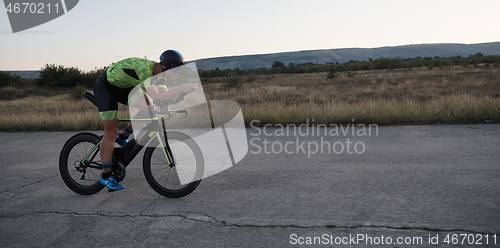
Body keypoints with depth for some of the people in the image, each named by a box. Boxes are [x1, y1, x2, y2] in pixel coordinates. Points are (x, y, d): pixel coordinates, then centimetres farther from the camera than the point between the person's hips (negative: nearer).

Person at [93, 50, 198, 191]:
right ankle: (105, 176, 3)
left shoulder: (158, 72, -7)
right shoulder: (144, 67, -33)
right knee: (111, 131, -8)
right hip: (105, 87, -8)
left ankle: (122, 138, 11)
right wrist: (182, 89, -45)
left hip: (122, 87, 8)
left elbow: (164, 95, -6)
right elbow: (156, 97, -42)